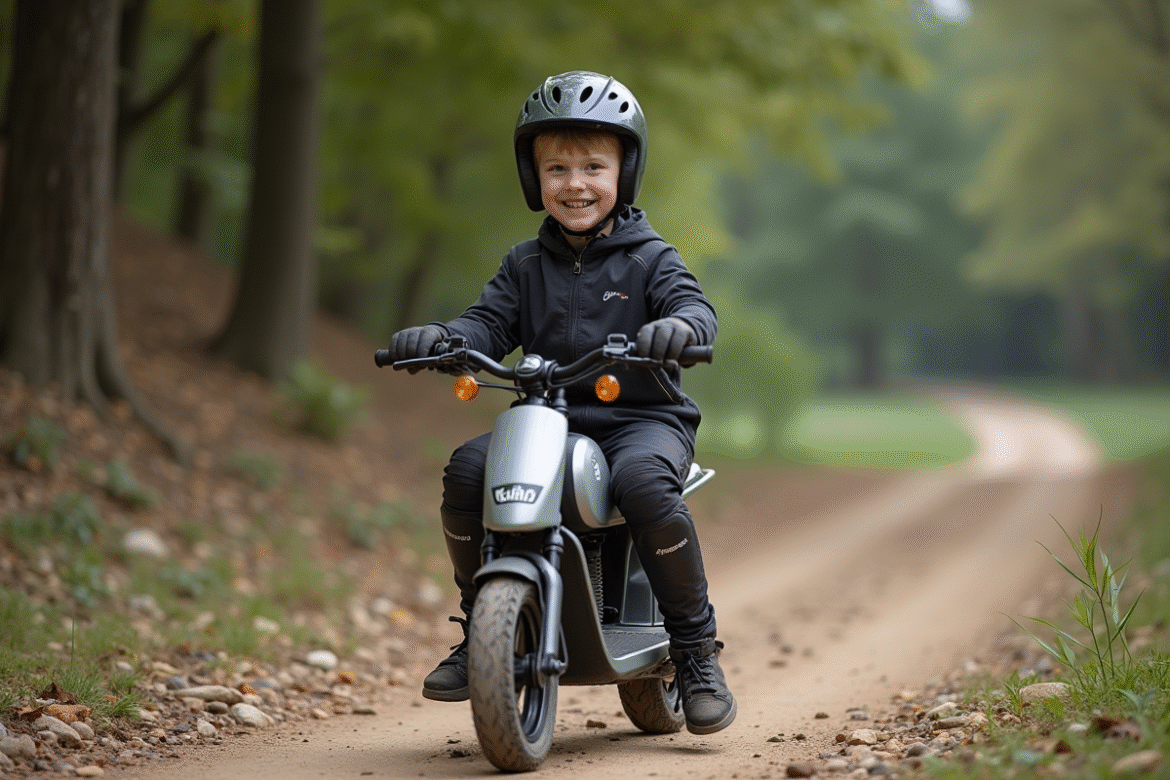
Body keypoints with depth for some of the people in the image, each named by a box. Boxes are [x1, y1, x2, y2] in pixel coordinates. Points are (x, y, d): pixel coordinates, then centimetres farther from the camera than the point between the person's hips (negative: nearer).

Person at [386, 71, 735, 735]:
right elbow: (490, 324, 5)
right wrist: (438, 337, -18)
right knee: (467, 470, -22)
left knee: (645, 483, -36)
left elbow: (695, 306, -12)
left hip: (643, 417, -3)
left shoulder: (648, 258, 3)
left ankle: (697, 646, -19)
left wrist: (678, 326, -37)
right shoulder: (526, 266, 14)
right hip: (548, 419, 4)